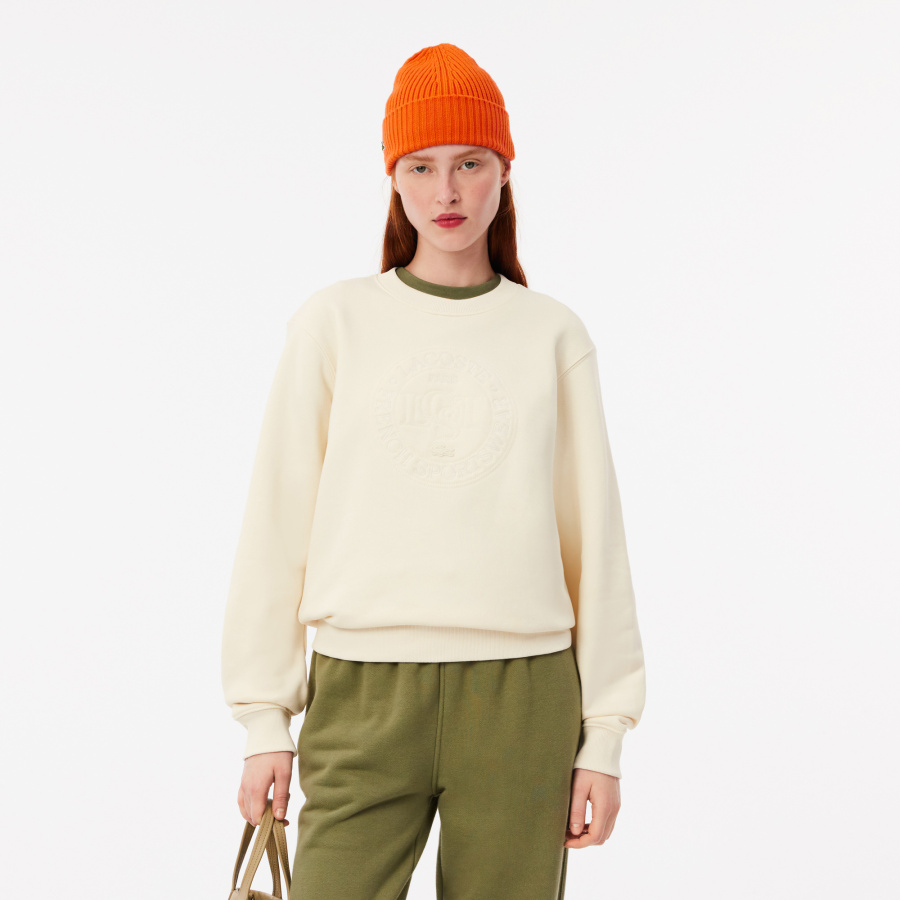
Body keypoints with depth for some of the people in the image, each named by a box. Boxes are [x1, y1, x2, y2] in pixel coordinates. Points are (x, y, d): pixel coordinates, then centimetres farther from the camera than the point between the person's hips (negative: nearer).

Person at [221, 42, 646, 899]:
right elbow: (278, 525, 5)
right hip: (364, 698, 0)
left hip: (523, 699, 1)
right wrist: (265, 719, 2)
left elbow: (593, 537, 7)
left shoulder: (553, 335, 7)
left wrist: (605, 733, 4)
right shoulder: (333, 322, 5)